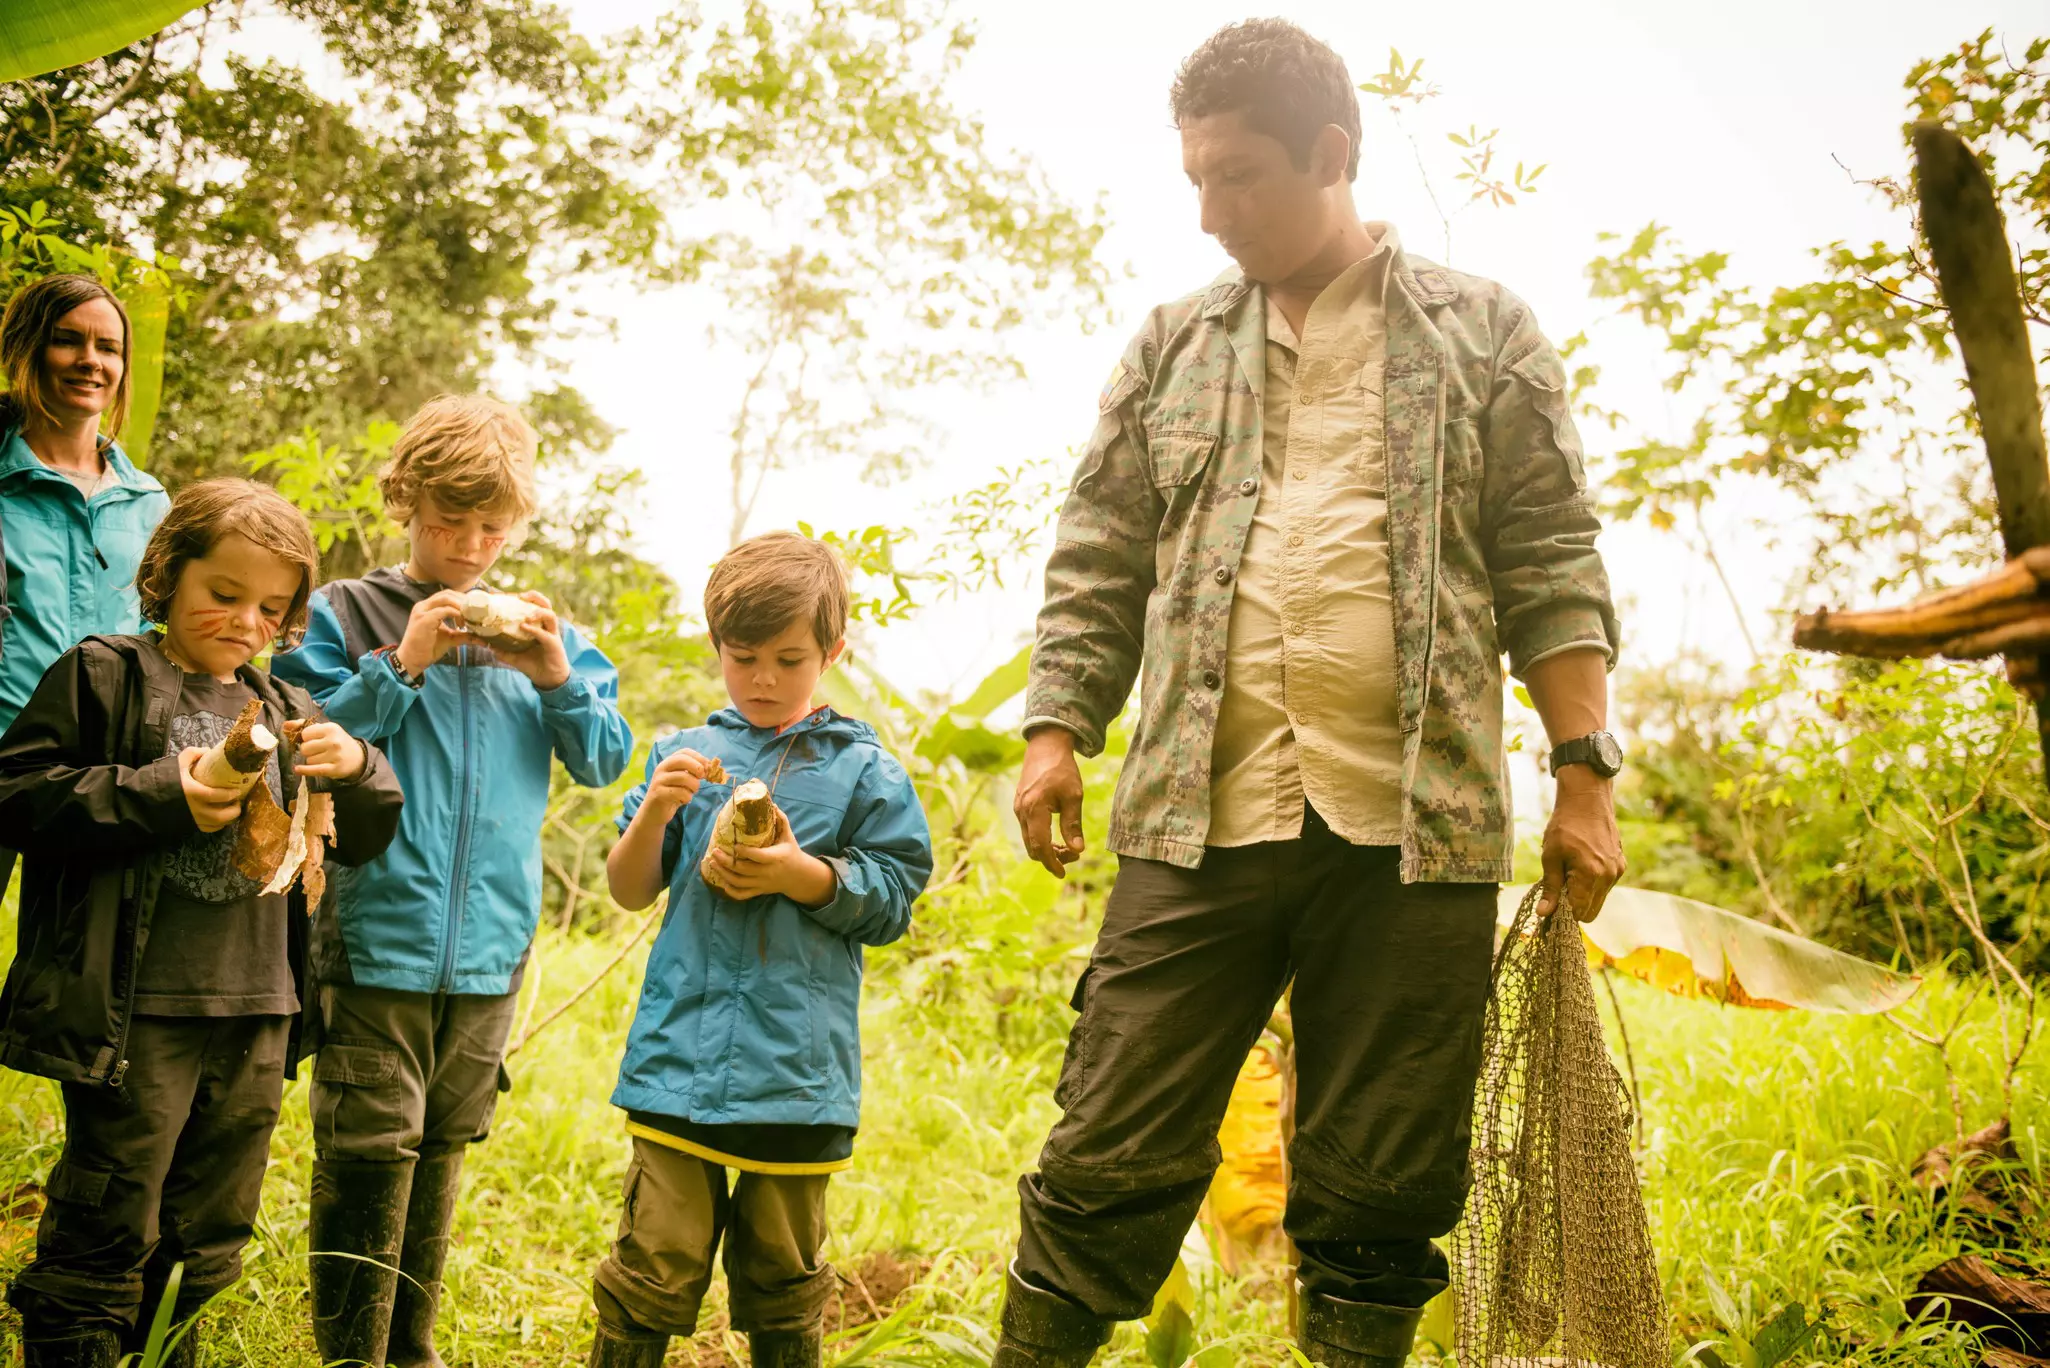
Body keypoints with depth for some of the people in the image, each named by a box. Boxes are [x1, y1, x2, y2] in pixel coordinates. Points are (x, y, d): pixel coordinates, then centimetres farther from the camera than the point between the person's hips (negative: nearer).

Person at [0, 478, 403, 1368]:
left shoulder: (286, 712, 15)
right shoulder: (103, 677, 0)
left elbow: (362, 839, 17)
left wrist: (356, 768, -4)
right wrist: (159, 797, -17)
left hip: (257, 1011, 6)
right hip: (135, 1009, -5)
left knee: (205, 1242, 16)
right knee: (107, 1231, 1)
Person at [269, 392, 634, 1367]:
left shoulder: (541, 634, 13)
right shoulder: (344, 615, 2)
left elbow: (605, 761, 11)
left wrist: (556, 677, -6)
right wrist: (402, 665, -12)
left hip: (490, 945, 4)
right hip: (376, 931, -4)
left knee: (443, 1149, 13)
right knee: (369, 1151, -6)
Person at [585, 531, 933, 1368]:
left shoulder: (862, 769, 4)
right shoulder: (685, 754, 10)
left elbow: (891, 902, 3)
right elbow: (629, 891, 9)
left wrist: (801, 874, -12)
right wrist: (656, 810, -9)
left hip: (798, 1069, -1)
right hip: (682, 1055, 1)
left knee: (780, 1274, 11)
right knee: (655, 1266, -1)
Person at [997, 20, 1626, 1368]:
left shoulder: (1482, 332, 11)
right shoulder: (1172, 346, 17)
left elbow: (1553, 569, 6)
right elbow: (1098, 561, 15)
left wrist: (1584, 773, -1)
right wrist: (1057, 729, 3)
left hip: (1414, 826, -1)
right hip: (1196, 816, 1)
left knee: (1380, 1196, 5)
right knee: (1112, 1161, -1)